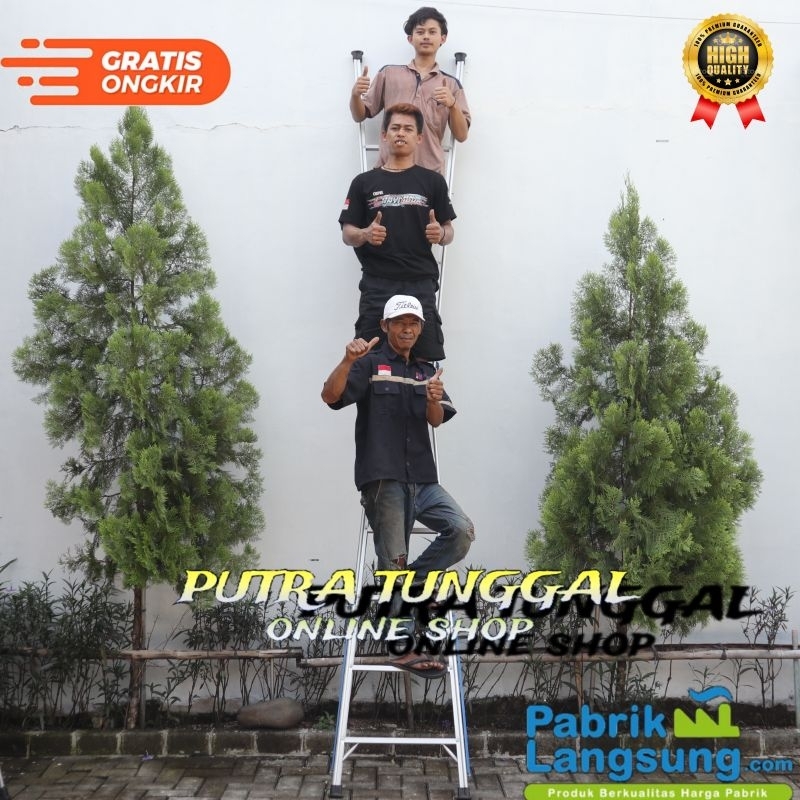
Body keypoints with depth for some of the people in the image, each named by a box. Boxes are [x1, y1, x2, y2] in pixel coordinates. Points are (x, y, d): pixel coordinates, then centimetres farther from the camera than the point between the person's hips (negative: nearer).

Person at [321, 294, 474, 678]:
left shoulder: (426, 371, 19)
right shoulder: (370, 364, 3)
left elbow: (436, 421, 5)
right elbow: (330, 396, -11)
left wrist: (434, 400, -18)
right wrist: (347, 361, -29)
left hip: (422, 478, 5)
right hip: (382, 479, -5)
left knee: (462, 530, -14)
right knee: (393, 561, -4)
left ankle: (416, 577, 7)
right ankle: (406, 647, 1)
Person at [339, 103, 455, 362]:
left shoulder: (432, 181, 10)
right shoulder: (364, 182, 11)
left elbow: (449, 231, 12)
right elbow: (347, 234, 10)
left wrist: (441, 234, -12)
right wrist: (365, 234, -13)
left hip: (420, 284, 0)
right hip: (376, 284, 1)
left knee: (426, 360, -4)